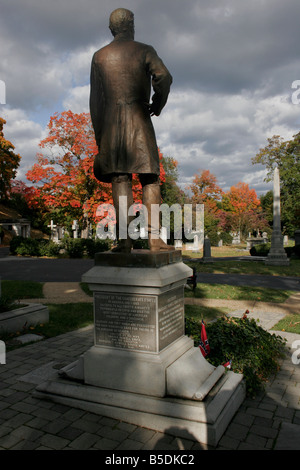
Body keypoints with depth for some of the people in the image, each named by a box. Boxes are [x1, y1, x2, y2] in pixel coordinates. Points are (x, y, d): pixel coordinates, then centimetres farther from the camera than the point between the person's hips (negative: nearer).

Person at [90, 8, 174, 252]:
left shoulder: (99, 56, 14)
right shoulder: (144, 50, 7)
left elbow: (95, 100, 9)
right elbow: (164, 77, -13)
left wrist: (98, 135, 11)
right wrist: (158, 104, 5)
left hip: (111, 122, 2)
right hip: (140, 120, -2)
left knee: (120, 178, -4)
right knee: (150, 179, -3)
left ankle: (125, 239, -11)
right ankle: (154, 237, -12)